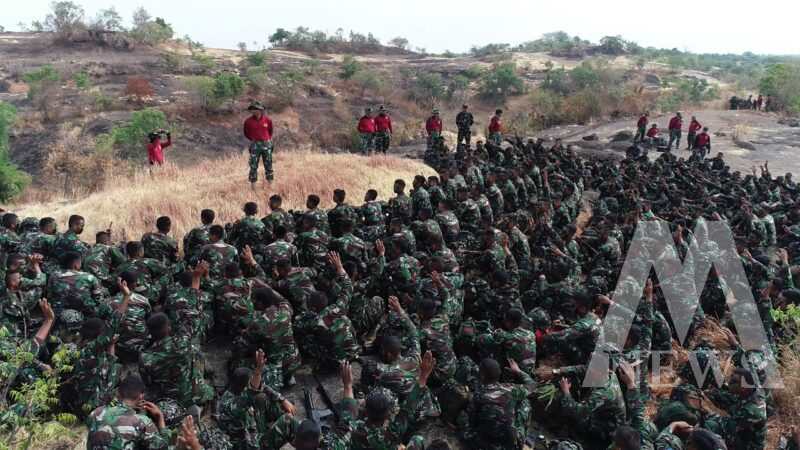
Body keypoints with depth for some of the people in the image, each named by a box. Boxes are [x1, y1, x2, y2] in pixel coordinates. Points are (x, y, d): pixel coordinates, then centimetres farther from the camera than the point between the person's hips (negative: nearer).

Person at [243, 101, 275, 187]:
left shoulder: (267, 120, 0)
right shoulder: (248, 121, -2)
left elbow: (271, 131, 17)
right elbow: (246, 133, 13)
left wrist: (269, 139, 7)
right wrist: (252, 139, 5)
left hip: (266, 144, 1)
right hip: (255, 145, -1)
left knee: (268, 165, 5)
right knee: (253, 166, -2)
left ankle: (270, 183, 14)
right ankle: (252, 184, 3)